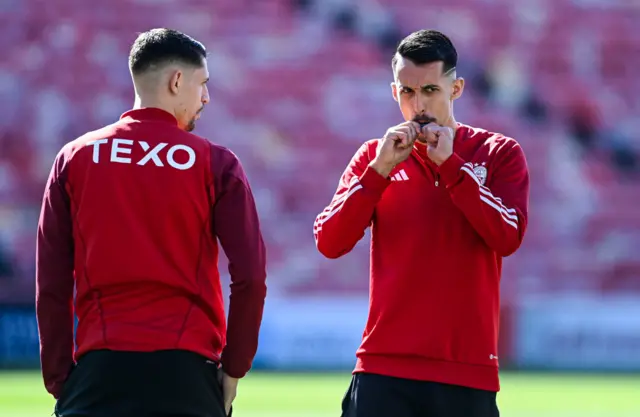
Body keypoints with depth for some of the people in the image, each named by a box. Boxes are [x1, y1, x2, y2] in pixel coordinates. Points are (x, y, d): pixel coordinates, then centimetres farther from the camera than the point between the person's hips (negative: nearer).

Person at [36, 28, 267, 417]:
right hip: (187, 370, -1)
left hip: (99, 370, 1)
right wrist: (233, 370, 6)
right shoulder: (215, 163, 2)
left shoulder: (75, 158, 7)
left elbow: (51, 283, 4)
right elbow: (250, 278, -4)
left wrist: (59, 378, 8)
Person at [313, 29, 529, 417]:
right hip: (385, 370, 1)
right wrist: (379, 169, -10)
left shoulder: (499, 153, 6)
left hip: (468, 373, -1)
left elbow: (508, 237, -10)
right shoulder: (376, 155, 11)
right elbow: (329, 243, -1)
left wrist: (449, 163, -12)